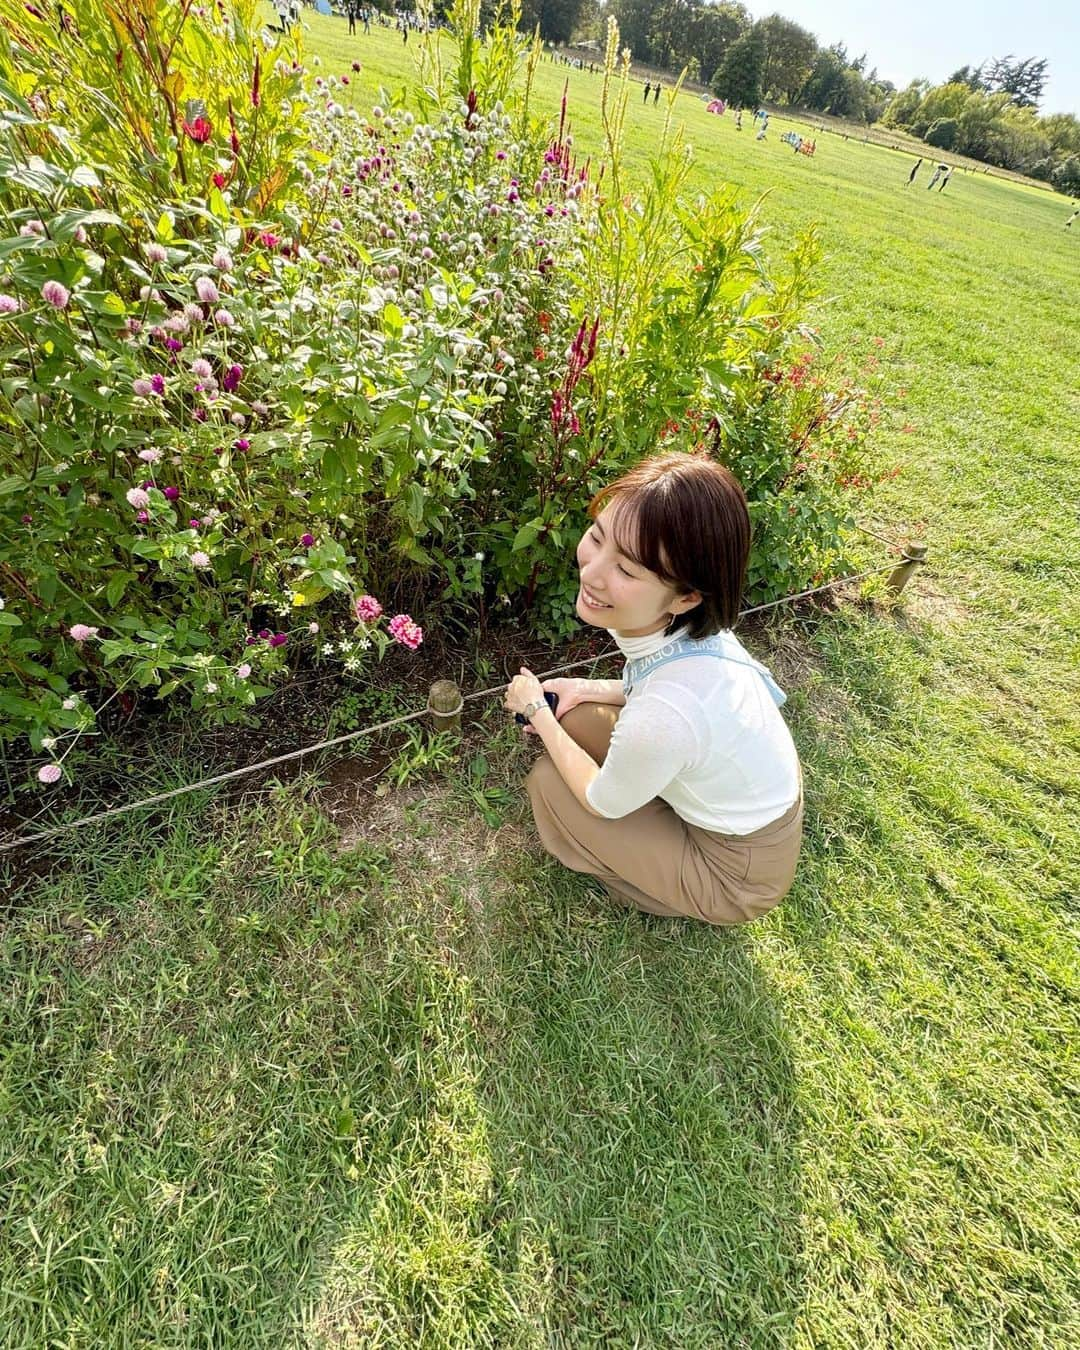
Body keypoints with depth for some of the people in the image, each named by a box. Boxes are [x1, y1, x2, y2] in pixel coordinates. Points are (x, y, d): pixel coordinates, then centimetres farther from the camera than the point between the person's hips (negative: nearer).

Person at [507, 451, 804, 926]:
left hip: (736, 873, -6)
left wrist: (537, 712, -9)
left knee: (548, 782, -8)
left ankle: (648, 888, 19)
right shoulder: (690, 623, -21)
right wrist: (585, 689, -4)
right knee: (575, 721, 2)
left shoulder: (662, 720, -42)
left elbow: (603, 803, -19)